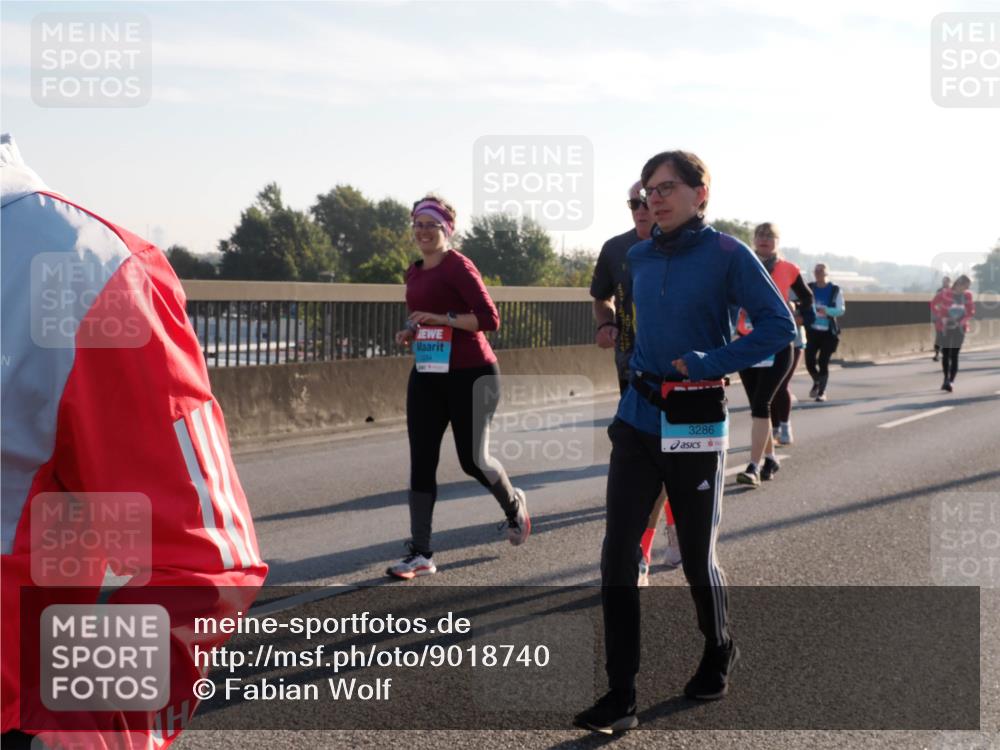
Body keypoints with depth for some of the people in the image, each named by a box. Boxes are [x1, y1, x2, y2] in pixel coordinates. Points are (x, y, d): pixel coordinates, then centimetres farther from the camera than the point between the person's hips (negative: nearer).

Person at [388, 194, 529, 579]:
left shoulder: (459, 267, -11)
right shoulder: (414, 272, 13)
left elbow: (489, 319, -18)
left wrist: (438, 319, -22)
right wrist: (410, 333, 8)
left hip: (470, 375, -7)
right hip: (427, 377, 7)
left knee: (473, 460, -1)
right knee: (421, 462, -1)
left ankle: (514, 504, 33)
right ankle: (420, 554, 2)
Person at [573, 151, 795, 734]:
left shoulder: (727, 255, -9)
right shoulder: (640, 257, 7)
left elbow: (779, 326, -12)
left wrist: (708, 363, -19)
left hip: (696, 425, -5)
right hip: (638, 418, 5)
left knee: (698, 558, 9)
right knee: (618, 555, -3)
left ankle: (720, 653, 38)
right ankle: (621, 697, 1)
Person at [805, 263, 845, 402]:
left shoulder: (835, 290, -2)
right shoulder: (809, 288, 3)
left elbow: (841, 310, -10)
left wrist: (826, 310, -28)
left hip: (829, 332, -2)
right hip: (812, 331, 2)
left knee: (823, 362, -5)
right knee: (809, 361, -5)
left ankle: (822, 392, 13)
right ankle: (817, 382, 28)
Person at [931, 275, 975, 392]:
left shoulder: (967, 295, 0)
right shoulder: (945, 293, -9)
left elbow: (971, 311, 9)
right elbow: (934, 305, 0)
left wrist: (962, 321, -7)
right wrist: (941, 318, -9)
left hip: (959, 329, 1)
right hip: (946, 328, -1)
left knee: (954, 355, -3)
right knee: (946, 354, 2)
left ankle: (951, 381, -4)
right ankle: (946, 379, 19)